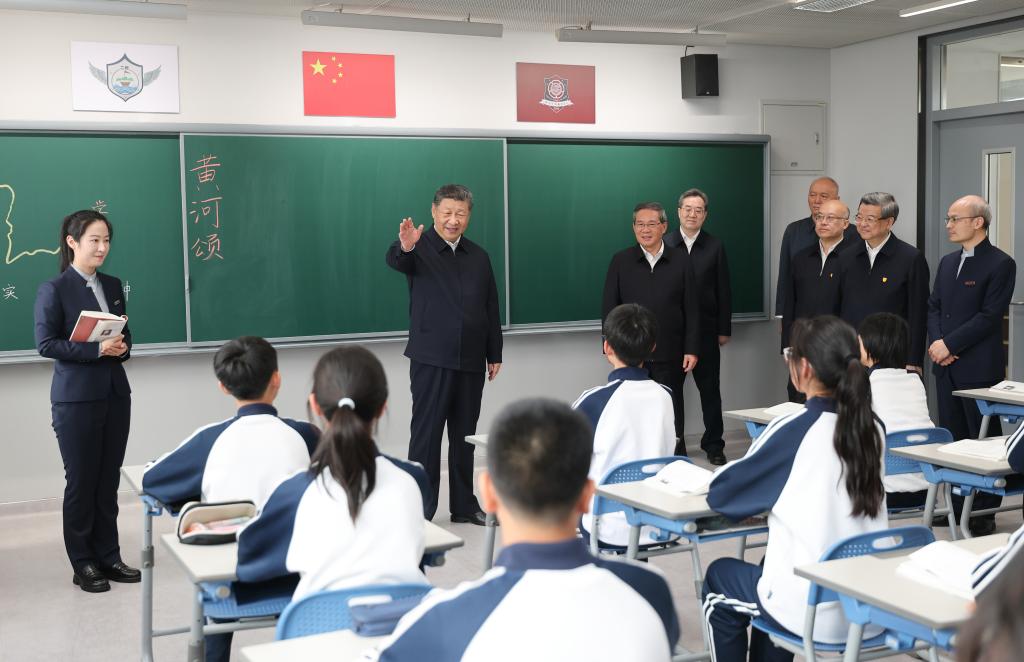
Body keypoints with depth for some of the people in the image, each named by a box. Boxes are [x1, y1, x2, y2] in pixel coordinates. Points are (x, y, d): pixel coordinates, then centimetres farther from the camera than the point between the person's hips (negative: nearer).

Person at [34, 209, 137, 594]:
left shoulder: (113, 286, 11)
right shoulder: (54, 290, -7)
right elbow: (45, 343, -12)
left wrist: (122, 347, -4)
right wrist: (97, 349, -20)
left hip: (115, 393, 5)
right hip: (76, 398, -5)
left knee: (109, 480, 10)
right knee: (81, 482, 3)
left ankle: (108, 556, 19)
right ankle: (83, 564, 14)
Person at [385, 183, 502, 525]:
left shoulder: (479, 257, 13)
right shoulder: (420, 247, -4)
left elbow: (491, 308, 16)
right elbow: (395, 261, -27)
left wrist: (494, 354, 13)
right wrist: (405, 246, -51)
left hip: (471, 360, 5)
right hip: (431, 359, -5)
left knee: (464, 434, 12)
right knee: (426, 433, -2)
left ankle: (464, 505, 22)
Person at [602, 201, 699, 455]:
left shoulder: (681, 260, 4)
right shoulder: (620, 261, 4)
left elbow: (691, 309, 3)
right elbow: (608, 307, 4)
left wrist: (692, 349, -2)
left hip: (670, 355, 0)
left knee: (672, 414, 6)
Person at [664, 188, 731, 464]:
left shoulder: (715, 247, 4)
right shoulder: (664, 245, 1)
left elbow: (724, 291, 4)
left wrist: (724, 329, 0)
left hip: (706, 330, 0)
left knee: (710, 389, 6)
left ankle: (714, 444, 16)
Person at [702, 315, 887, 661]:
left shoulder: (791, 431, -16)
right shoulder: (872, 428, 0)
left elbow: (721, 493, -6)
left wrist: (760, 497, 14)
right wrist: (769, 495, 18)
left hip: (813, 613, -6)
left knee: (719, 576, 24)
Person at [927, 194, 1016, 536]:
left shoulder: (1000, 264, -8)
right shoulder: (947, 262, 15)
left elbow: (989, 316, -15)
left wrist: (949, 344, -16)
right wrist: (937, 342, -4)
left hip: (979, 368, -7)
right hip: (946, 366, 7)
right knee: (952, 437, 11)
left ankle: (984, 512, 7)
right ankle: (958, 506, 19)